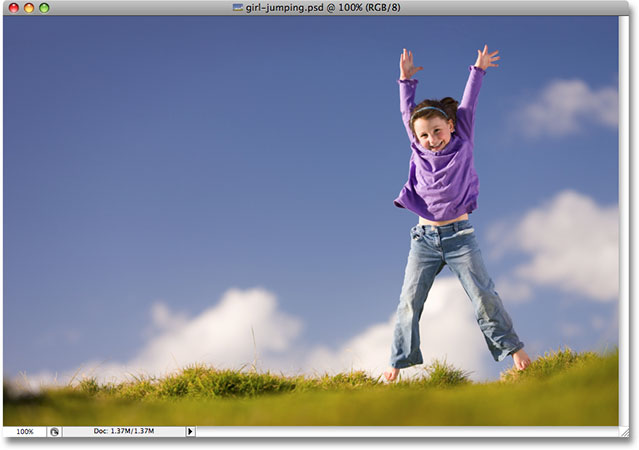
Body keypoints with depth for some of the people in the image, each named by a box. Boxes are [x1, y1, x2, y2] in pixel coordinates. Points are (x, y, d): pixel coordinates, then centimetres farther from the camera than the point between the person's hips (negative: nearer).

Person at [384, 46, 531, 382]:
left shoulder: (462, 143, 2)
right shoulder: (419, 150, 5)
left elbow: (467, 106, 6)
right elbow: (408, 114, 10)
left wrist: (478, 70, 10)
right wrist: (406, 80, 8)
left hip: (459, 235, -2)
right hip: (424, 238, 2)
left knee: (483, 295, -5)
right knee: (409, 301, -2)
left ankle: (511, 347, 4)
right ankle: (398, 362, 2)